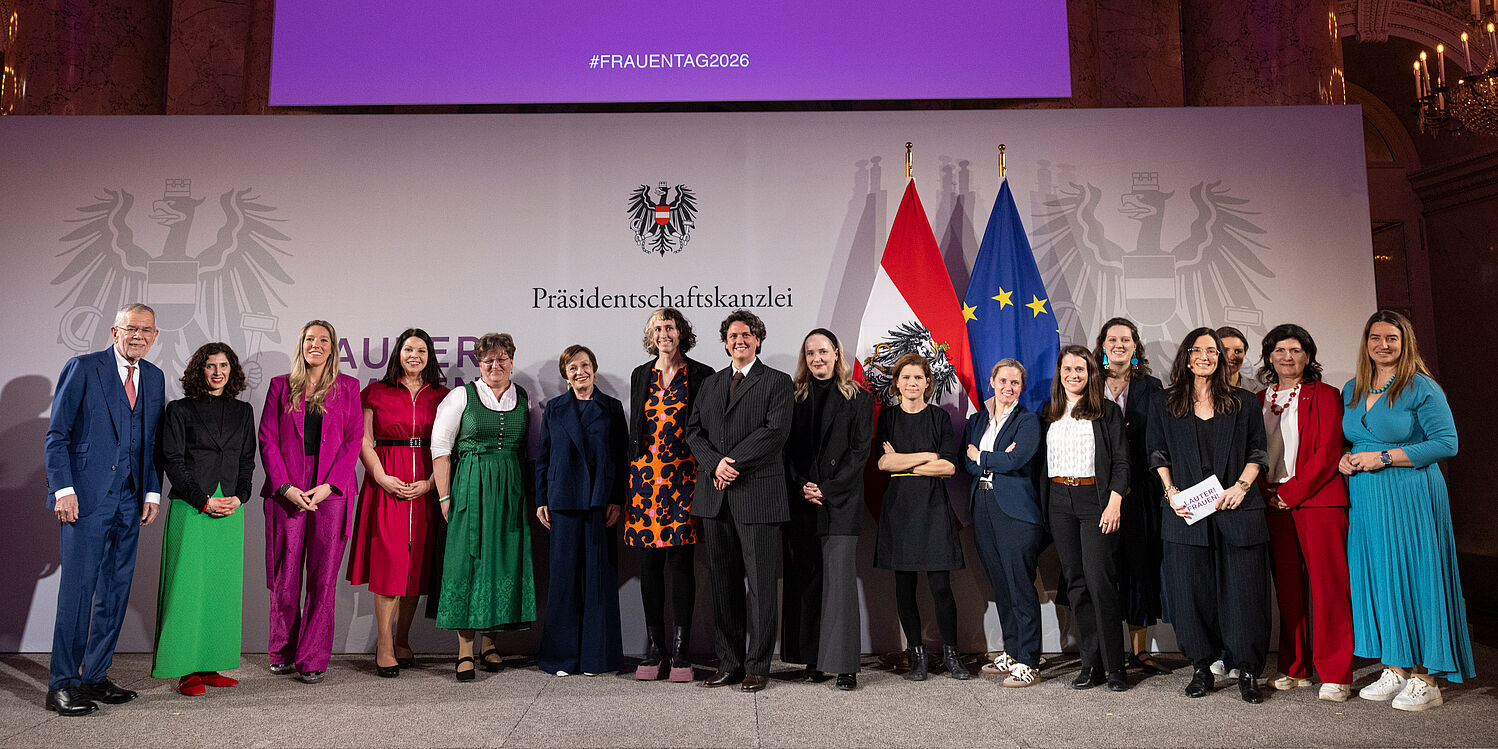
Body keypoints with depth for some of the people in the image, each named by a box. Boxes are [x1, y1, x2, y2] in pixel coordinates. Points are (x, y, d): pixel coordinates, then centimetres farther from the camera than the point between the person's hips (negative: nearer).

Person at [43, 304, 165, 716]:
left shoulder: (155, 378, 13)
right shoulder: (83, 368, -3)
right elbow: (57, 434, -4)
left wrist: (152, 492, 7)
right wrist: (63, 489, -12)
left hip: (129, 499, 6)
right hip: (86, 496, -5)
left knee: (115, 590, 8)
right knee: (78, 587, -5)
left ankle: (95, 677, 17)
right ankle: (63, 685, 4)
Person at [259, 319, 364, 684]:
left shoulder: (347, 387, 8)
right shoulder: (280, 386, 11)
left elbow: (354, 439, 2)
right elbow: (267, 439, 5)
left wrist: (328, 485, -8)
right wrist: (286, 487, -8)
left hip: (331, 490, -1)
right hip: (286, 491, 1)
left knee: (323, 576, -1)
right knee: (285, 575, 4)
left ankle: (314, 658, 7)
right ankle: (282, 653, 20)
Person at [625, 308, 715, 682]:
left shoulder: (702, 375, 2)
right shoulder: (640, 375, 13)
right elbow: (634, 428, 17)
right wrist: (632, 475, 12)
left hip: (684, 475, -3)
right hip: (645, 474, 3)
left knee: (680, 560, -3)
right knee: (650, 563, 5)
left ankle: (681, 651, 6)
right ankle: (653, 647, 15)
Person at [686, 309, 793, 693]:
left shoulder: (777, 382, 2)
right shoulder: (710, 384, 18)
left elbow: (776, 431, -11)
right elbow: (694, 431, 11)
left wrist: (732, 462, -14)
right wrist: (715, 463, -8)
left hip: (757, 494, -5)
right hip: (715, 496, 5)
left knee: (760, 583, -1)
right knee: (723, 583, 9)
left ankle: (757, 667, 9)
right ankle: (729, 663, 19)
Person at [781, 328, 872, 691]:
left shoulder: (856, 399, 4)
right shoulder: (795, 397, 12)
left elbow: (859, 452, -2)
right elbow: (787, 449, 8)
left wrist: (827, 489, -11)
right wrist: (801, 486, -7)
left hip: (840, 500, -3)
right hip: (801, 501, 3)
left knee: (839, 578, -6)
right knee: (805, 579, 5)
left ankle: (844, 664, -2)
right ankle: (812, 659, 13)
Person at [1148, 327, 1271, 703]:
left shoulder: (1243, 403, 10)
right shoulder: (1166, 406, 11)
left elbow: (1257, 452, 7)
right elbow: (1159, 456, 12)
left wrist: (1241, 486, -8)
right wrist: (1171, 491, -2)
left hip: (1237, 512, -1)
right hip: (1187, 513, 1)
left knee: (1243, 589, -2)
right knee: (1192, 590, 2)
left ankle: (1247, 672, 9)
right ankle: (1201, 668, 14)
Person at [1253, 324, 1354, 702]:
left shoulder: (1324, 396, 2)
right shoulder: (1260, 401, 16)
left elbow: (1328, 451, -7)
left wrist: (1291, 492, -12)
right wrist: (1266, 492, -1)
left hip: (1318, 500, -4)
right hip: (1274, 502, 4)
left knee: (1327, 585, -5)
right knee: (1287, 586, 7)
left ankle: (1335, 675, 1)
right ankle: (1294, 668, 16)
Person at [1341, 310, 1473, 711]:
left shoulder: (1422, 387, -6)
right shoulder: (1351, 390, 12)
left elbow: (1446, 442, -11)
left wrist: (1384, 457, -15)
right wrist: (1345, 459, 1)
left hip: (1410, 496, -6)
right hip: (1365, 499, 6)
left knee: (1412, 577, -3)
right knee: (1375, 576, 7)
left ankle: (1425, 679, 6)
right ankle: (1394, 669, 18)